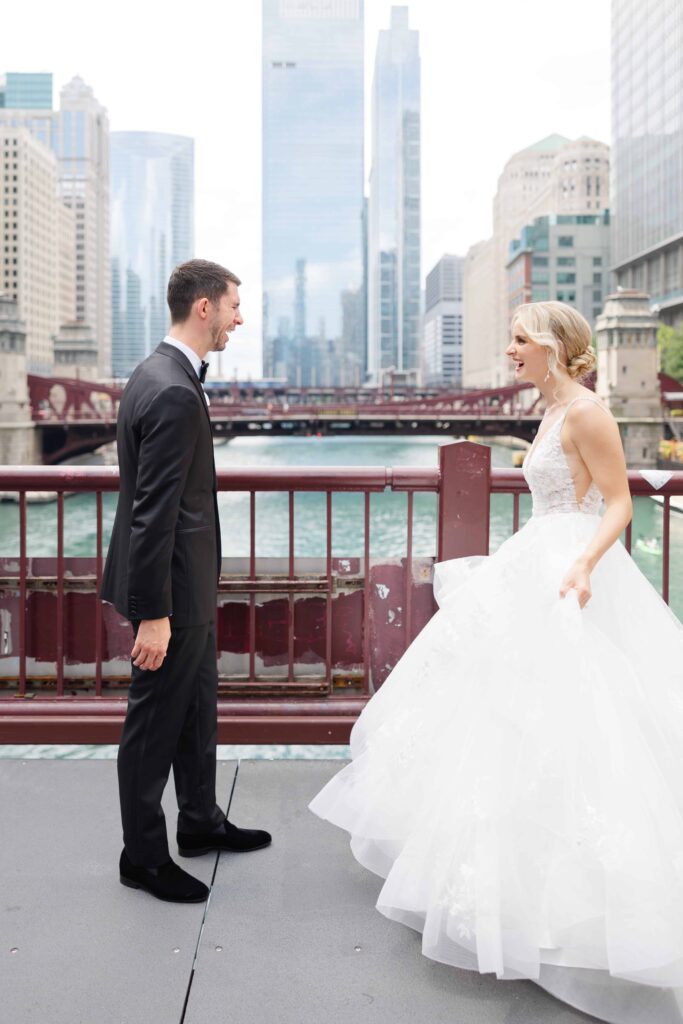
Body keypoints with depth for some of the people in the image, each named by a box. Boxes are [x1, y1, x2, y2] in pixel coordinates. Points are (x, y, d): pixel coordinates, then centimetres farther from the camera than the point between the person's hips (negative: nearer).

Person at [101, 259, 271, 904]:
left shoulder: (156, 374, 9)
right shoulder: (175, 393, -24)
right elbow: (154, 511, -26)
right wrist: (153, 614, -25)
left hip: (185, 583, 10)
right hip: (173, 586, -10)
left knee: (197, 705, 22)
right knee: (156, 719, 4)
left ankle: (201, 823, 38)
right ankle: (143, 856, 20)